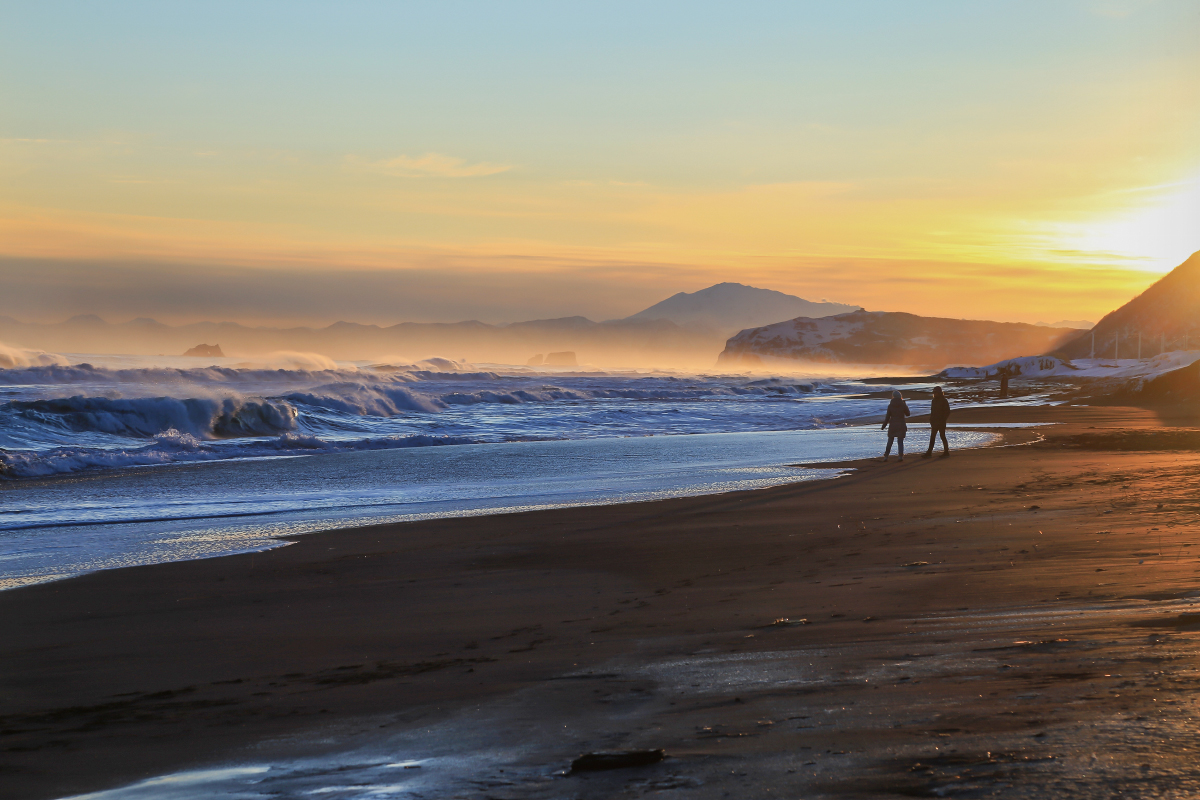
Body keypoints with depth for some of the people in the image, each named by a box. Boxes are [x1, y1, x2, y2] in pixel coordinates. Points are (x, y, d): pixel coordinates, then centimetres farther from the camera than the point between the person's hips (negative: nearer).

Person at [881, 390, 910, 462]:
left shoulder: (890, 406, -6)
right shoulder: (903, 405, -6)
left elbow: (888, 417, -4)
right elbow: (908, 414, 8)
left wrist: (883, 426, 6)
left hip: (892, 426, 0)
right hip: (901, 425, 0)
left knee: (890, 441, 10)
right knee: (900, 441, 6)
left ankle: (886, 456, 8)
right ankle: (901, 456, -5)